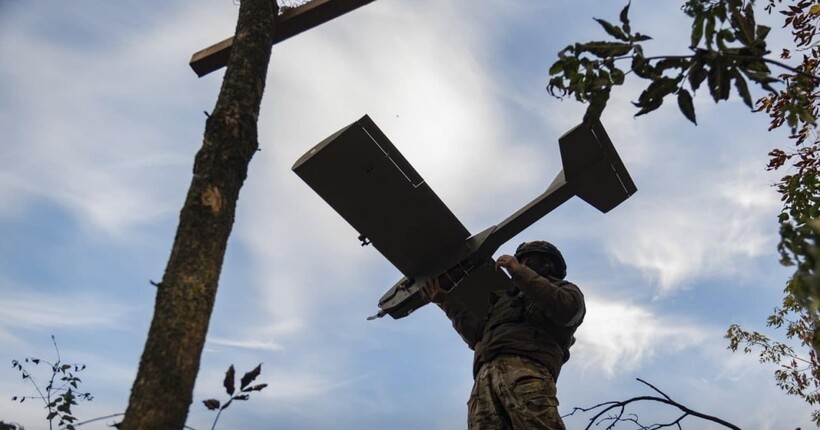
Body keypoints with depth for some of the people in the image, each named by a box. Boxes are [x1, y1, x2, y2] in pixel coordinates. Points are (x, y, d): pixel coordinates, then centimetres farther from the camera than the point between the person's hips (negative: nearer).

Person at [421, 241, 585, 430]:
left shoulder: (565, 290, 28)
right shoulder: (507, 298, 42)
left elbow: (566, 309, 2)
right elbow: (477, 335, 29)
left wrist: (521, 272, 5)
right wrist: (446, 300, 28)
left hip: (526, 368, -4)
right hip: (486, 376, 4)